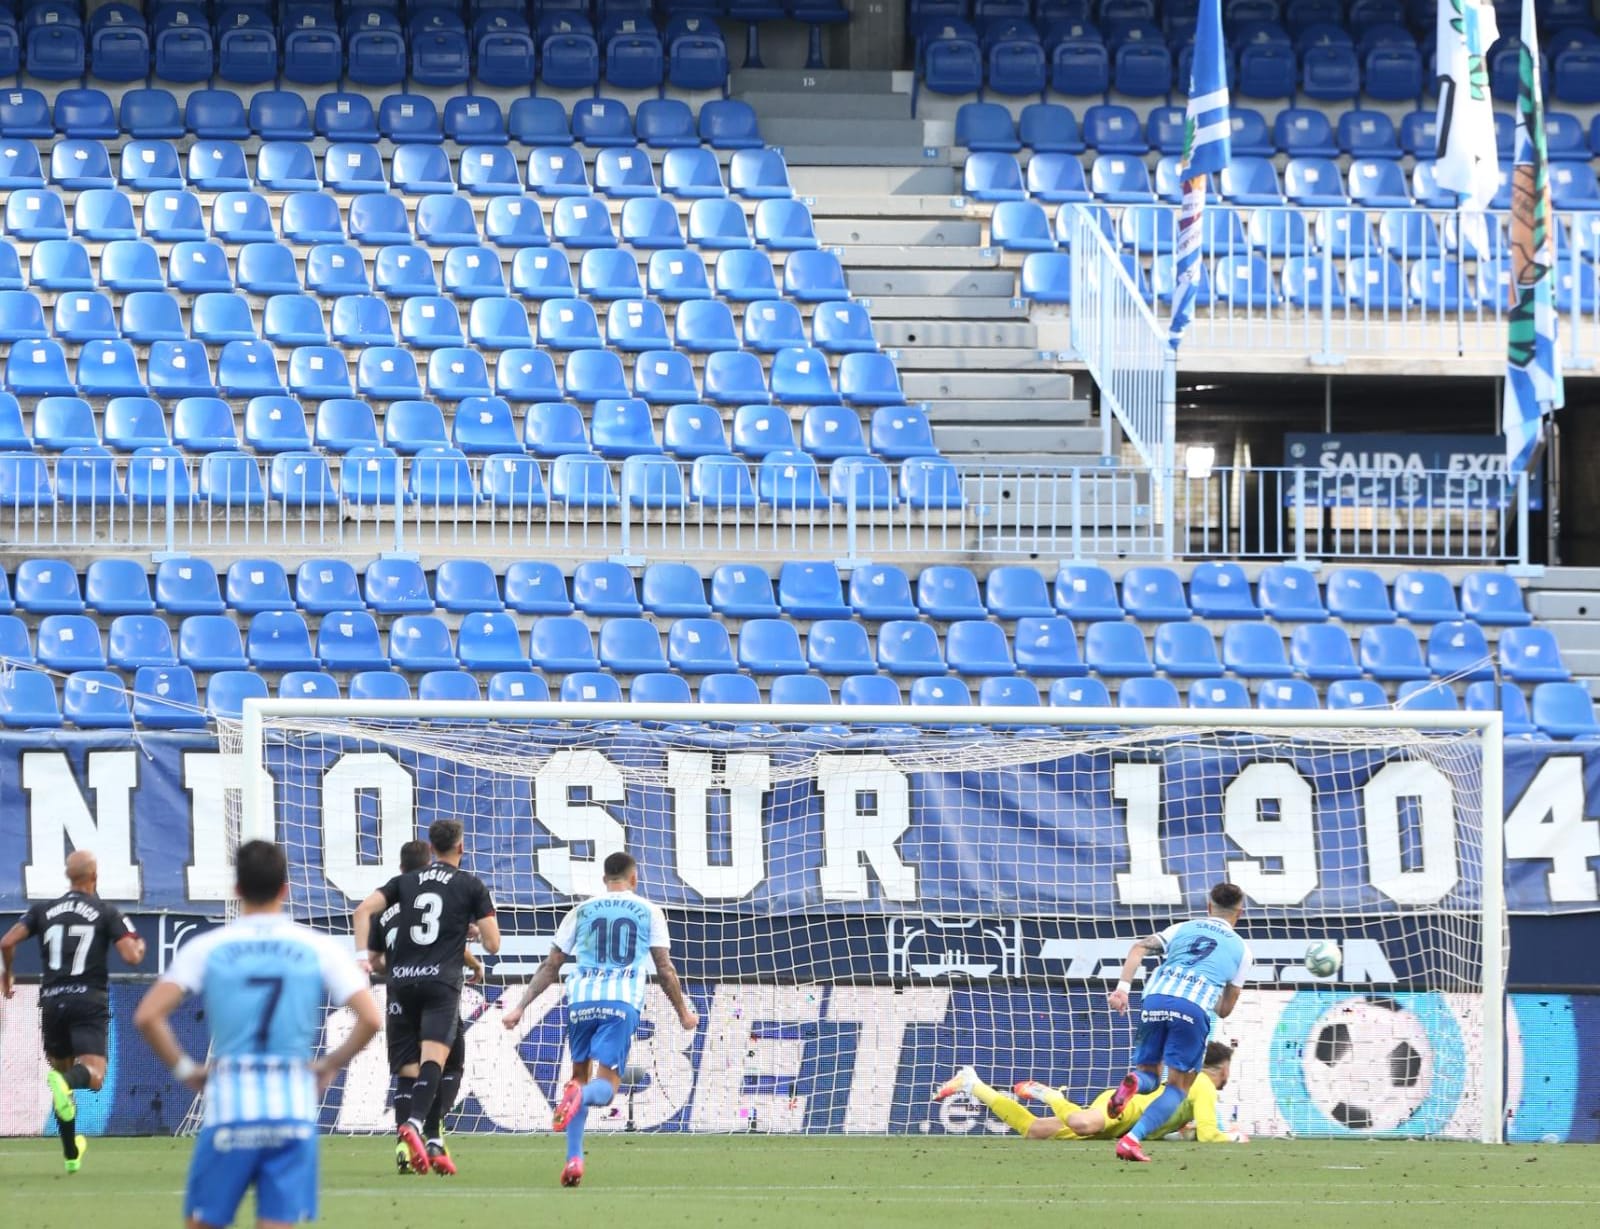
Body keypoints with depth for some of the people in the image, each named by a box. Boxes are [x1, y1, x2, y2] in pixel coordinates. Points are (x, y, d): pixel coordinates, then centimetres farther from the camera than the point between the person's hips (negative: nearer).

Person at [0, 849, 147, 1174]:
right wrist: (140, 947, 17)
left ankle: (71, 1153, 20)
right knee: (94, 1075, -12)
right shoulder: (107, 913, 1)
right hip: (89, 999, -3)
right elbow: (131, 956, -8)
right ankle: (65, 1083, -48)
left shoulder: (44, 910, 8)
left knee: (63, 1073, 18)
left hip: (52, 1000, 3)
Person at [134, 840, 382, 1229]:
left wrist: (184, 1069, 5)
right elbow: (371, 1019, -5)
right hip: (293, 1108, 1)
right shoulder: (318, 949, 3)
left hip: (228, 1108, -1)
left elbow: (147, 1017, -8)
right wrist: (331, 1065, 9)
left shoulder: (205, 949, 1)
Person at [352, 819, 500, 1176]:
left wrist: (361, 956, -1)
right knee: (433, 1058, -17)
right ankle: (416, 1123, -40)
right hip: (442, 982, -3)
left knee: (408, 1068, 8)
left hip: (401, 981, 3)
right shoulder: (471, 885, 9)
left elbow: (364, 910, 1)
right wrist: (476, 929, 28)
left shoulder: (405, 881, 16)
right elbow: (492, 944, 7)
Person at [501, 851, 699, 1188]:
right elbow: (665, 969, 11)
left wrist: (520, 1006, 18)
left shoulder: (581, 912, 17)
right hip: (622, 1003, -2)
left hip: (580, 1000, 2)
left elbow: (550, 967, 15)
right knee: (606, 1085, -5)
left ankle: (574, 1158, 7)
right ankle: (581, 1096, -43)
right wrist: (684, 1013, 23)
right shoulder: (649, 912, 13)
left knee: (580, 1075, 19)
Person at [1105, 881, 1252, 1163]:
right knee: (1177, 1087, 6)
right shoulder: (1240, 949, 21)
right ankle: (1133, 1139, -16)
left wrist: (1123, 987, 0)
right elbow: (1225, 1010, 21)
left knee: (1148, 1075, 18)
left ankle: (1133, 1082, -21)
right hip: (1195, 1008, -2)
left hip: (1155, 1000, 2)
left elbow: (1138, 948, 7)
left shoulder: (1183, 928, 24)